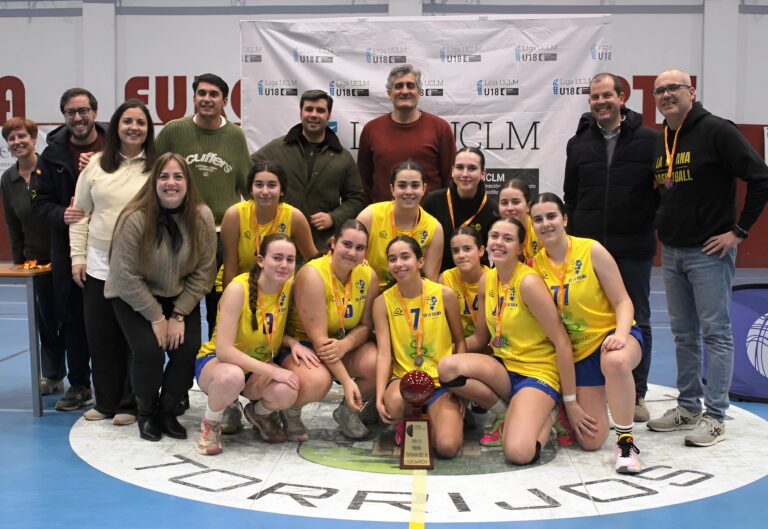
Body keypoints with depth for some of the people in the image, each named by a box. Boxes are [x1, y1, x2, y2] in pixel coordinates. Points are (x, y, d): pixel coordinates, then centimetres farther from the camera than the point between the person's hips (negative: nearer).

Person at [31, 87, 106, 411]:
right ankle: (79, 386, 23)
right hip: (68, 249, 3)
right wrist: (61, 215, -15)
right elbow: (39, 202, 5)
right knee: (73, 320, 9)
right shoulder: (52, 155, 6)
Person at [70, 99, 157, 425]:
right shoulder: (96, 164, 7)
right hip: (99, 266, 3)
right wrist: (78, 256, 4)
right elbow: (80, 213, 9)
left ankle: (130, 404, 16)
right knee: (100, 336, 9)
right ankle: (106, 402, 23)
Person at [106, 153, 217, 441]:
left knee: (188, 350, -15)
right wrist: (156, 317, -17)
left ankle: (167, 411, 10)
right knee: (149, 351, -21)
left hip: (180, 297, 3)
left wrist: (179, 315, -13)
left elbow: (203, 271, -9)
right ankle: (147, 414, 7)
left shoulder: (202, 217, -14)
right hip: (133, 297, -3)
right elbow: (126, 276, -19)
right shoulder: (135, 219, -24)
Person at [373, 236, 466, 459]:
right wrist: (379, 396, -23)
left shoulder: (444, 295, -3)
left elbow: (460, 342, 5)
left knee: (447, 446, -23)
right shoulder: (383, 302, -2)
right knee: (393, 403, -38)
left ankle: (430, 418, 15)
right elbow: (383, 353, -8)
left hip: (442, 381, 0)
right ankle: (407, 421, 3)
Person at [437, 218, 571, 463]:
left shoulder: (528, 282, -17)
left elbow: (561, 341, -15)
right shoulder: (486, 280, 5)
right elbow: (480, 338, 12)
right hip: (502, 367, 6)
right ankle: (505, 414, 0)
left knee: (519, 452, -29)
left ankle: (544, 416, 7)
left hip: (537, 372, -6)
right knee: (447, 366, -24)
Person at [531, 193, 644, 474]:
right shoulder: (536, 264, -3)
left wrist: (620, 334, -31)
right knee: (591, 441, -1)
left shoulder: (591, 250, -11)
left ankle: (626, 440, -22)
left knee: (615, 361, -42)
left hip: (612, 335, -3)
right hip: (575, 351, 3)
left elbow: (623, 301, -9)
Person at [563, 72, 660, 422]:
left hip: (634, 249, -2)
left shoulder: (649, 140, -1)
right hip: (588, 249, 2)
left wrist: (659, 226, -4)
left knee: (636, 321, 6)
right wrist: (573, 237, 9)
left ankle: (636, 394, 16)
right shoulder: (578, 144, 9)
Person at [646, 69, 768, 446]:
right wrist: (664, 227, 12)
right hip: (671, 252, 8)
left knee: (715, 333, -2)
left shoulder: (716, 131, -11)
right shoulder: (659, 143, 11)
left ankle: (714, 417, 4)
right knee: (683, 334, 13)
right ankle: (689, 407, 23)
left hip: (709, 252, -8)